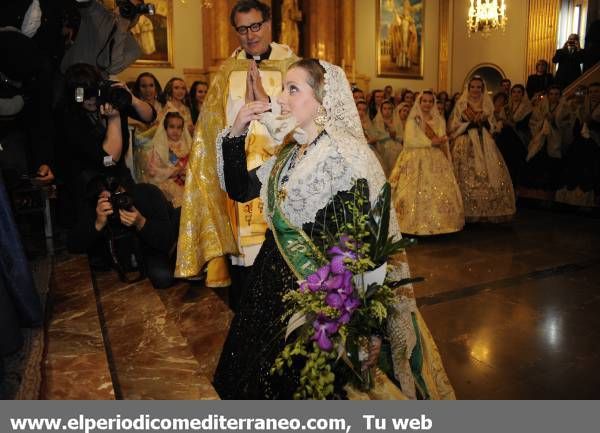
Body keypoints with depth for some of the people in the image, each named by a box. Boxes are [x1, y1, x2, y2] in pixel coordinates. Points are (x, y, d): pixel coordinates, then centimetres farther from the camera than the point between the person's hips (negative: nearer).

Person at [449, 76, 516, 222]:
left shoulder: (487, 105, 15)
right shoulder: (460, 105, 4)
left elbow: (493, 127, 15)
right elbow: (453, 127, -2)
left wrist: (485, 121, -5)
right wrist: (470, 123, -13)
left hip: (485, 145, 4)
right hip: (466, 146, -4)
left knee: (490, 175, -2)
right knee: (468, 178, -7)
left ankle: (487, 211, 8)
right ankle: (468, 213, -2)